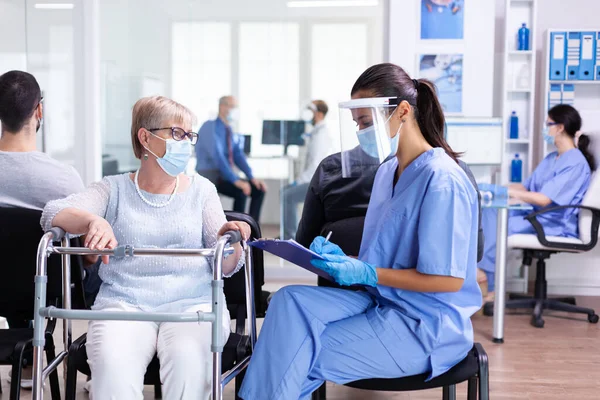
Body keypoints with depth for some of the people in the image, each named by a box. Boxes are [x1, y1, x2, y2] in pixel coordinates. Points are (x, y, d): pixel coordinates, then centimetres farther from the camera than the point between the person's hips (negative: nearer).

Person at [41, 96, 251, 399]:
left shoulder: (201, 190, 14)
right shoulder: (114, 189, 11)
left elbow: (226, 267, 9)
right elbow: (53, 213, -5)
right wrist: (94, 221, -26)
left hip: (191, 303, 1)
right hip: (123, 303, -1)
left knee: (189, 360, -32)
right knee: (113, 365, -32)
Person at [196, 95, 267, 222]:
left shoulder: (229, 130, 12)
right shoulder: (210, 127, -15)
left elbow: (238, 155, 10)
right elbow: (217, 157, -26)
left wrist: (252, 178, -4)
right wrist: (236, 180, -32)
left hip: (224, 175, 9)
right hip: (210, 176, -9)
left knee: (258, 190, -4)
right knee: (241, 192, -30)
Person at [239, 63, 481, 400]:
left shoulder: (441, 180, -17)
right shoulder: (388, 171, 11)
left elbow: (449, 279, -19)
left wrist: (367, 274, -20)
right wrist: (343, 260, -2)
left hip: (427, 326, -7)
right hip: (383, 302, 8)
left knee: (297, 360, -17)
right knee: (291, 301, -18)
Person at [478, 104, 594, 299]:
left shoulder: (576, 163, -16)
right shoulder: (551, 158, 15)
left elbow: (544, 199, -23)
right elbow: (526, 187, 18)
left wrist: (505, 191, -17)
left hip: (556, 226, -9)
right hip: (537, 216, 9)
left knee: (498, 225, -23)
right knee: (490, 213, -13)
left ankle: (490, 288, -10)